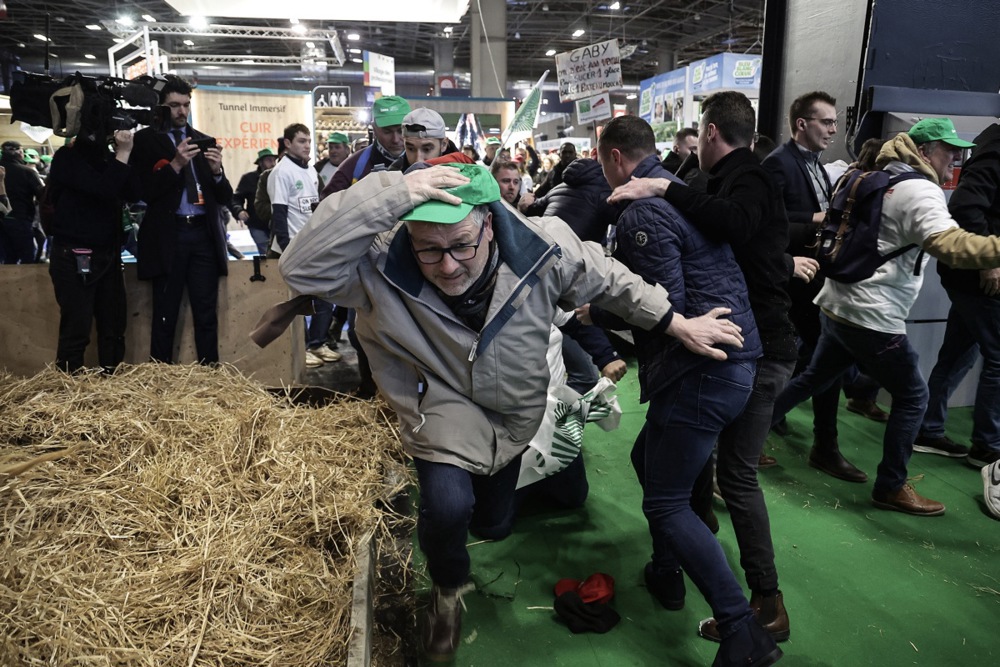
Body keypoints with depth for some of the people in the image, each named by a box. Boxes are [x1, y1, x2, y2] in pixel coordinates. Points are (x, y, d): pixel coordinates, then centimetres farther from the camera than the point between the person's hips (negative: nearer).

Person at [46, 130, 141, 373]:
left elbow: (134, 194, 1)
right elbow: (102, 189, -19)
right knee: (76, 329, -6)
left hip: (108, 254, 6)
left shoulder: (108, 158, 12)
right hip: (74, 257, -6)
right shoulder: (67, 157, -5)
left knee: (113, 328, 6)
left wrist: (124, 155, -7)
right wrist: (123, 153, -13)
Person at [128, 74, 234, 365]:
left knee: (207, 315, 4)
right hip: (168, 237, -3)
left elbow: (225, 197, 13)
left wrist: (217, 171, -7)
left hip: (204, 235, 3)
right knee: (165, 317, 2)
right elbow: (142, 191, -6)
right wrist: (175, 165, -17)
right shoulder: (146, 139, 4)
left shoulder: (204, 141, 15)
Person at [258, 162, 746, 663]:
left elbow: (611, 282, -11)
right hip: (442, 409, -3)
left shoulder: (542, 251, -27)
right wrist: (392, 191, -53)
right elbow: (301, 266, -44)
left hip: (514, 414, 3)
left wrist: (679, 325, -6)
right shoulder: (382, 264, -31)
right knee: (448, 506, -29)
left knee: (493, 525, 21)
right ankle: (447, 592, 9)